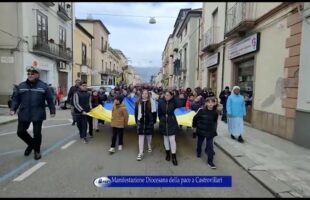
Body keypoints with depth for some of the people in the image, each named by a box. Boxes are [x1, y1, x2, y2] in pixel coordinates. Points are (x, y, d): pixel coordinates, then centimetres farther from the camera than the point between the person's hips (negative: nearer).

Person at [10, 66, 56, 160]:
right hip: (24, 114, 4)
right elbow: (16, 99, 11)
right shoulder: (21, 86, 7)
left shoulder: (43, 86, -2)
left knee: (37, 133, 3)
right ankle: (31, 144, 36)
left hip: (38, 115, -3)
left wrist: (52, 111, -1)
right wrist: (13, 109, 0)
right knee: (21, 132, 8)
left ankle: (37, 150, 24)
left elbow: (50, 100, -1)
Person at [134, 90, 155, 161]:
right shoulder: (138, 103, -2)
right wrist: (136, 121, 6)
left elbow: (154, 112, -4)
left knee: (149, 134, 17)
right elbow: (136, 112, 6)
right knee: (141, 136, 0)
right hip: (140, 121, 1)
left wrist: (153, 121, -4)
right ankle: (141, 152, 4)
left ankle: (149, 145, 46)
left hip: (149, 121, -1)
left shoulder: (151, 102, -8)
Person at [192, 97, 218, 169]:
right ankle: (199, 152, 48)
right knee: (199, 143, 19)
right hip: (201, 131, -1)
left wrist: (214, 129, 11)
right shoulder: (201, 111, -16)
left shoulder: (215, 113, -8)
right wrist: (195, 125, 1)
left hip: (210, 132, 1)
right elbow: (195, 118, -5)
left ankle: (210, 161, 9)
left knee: (210, 146, 1)